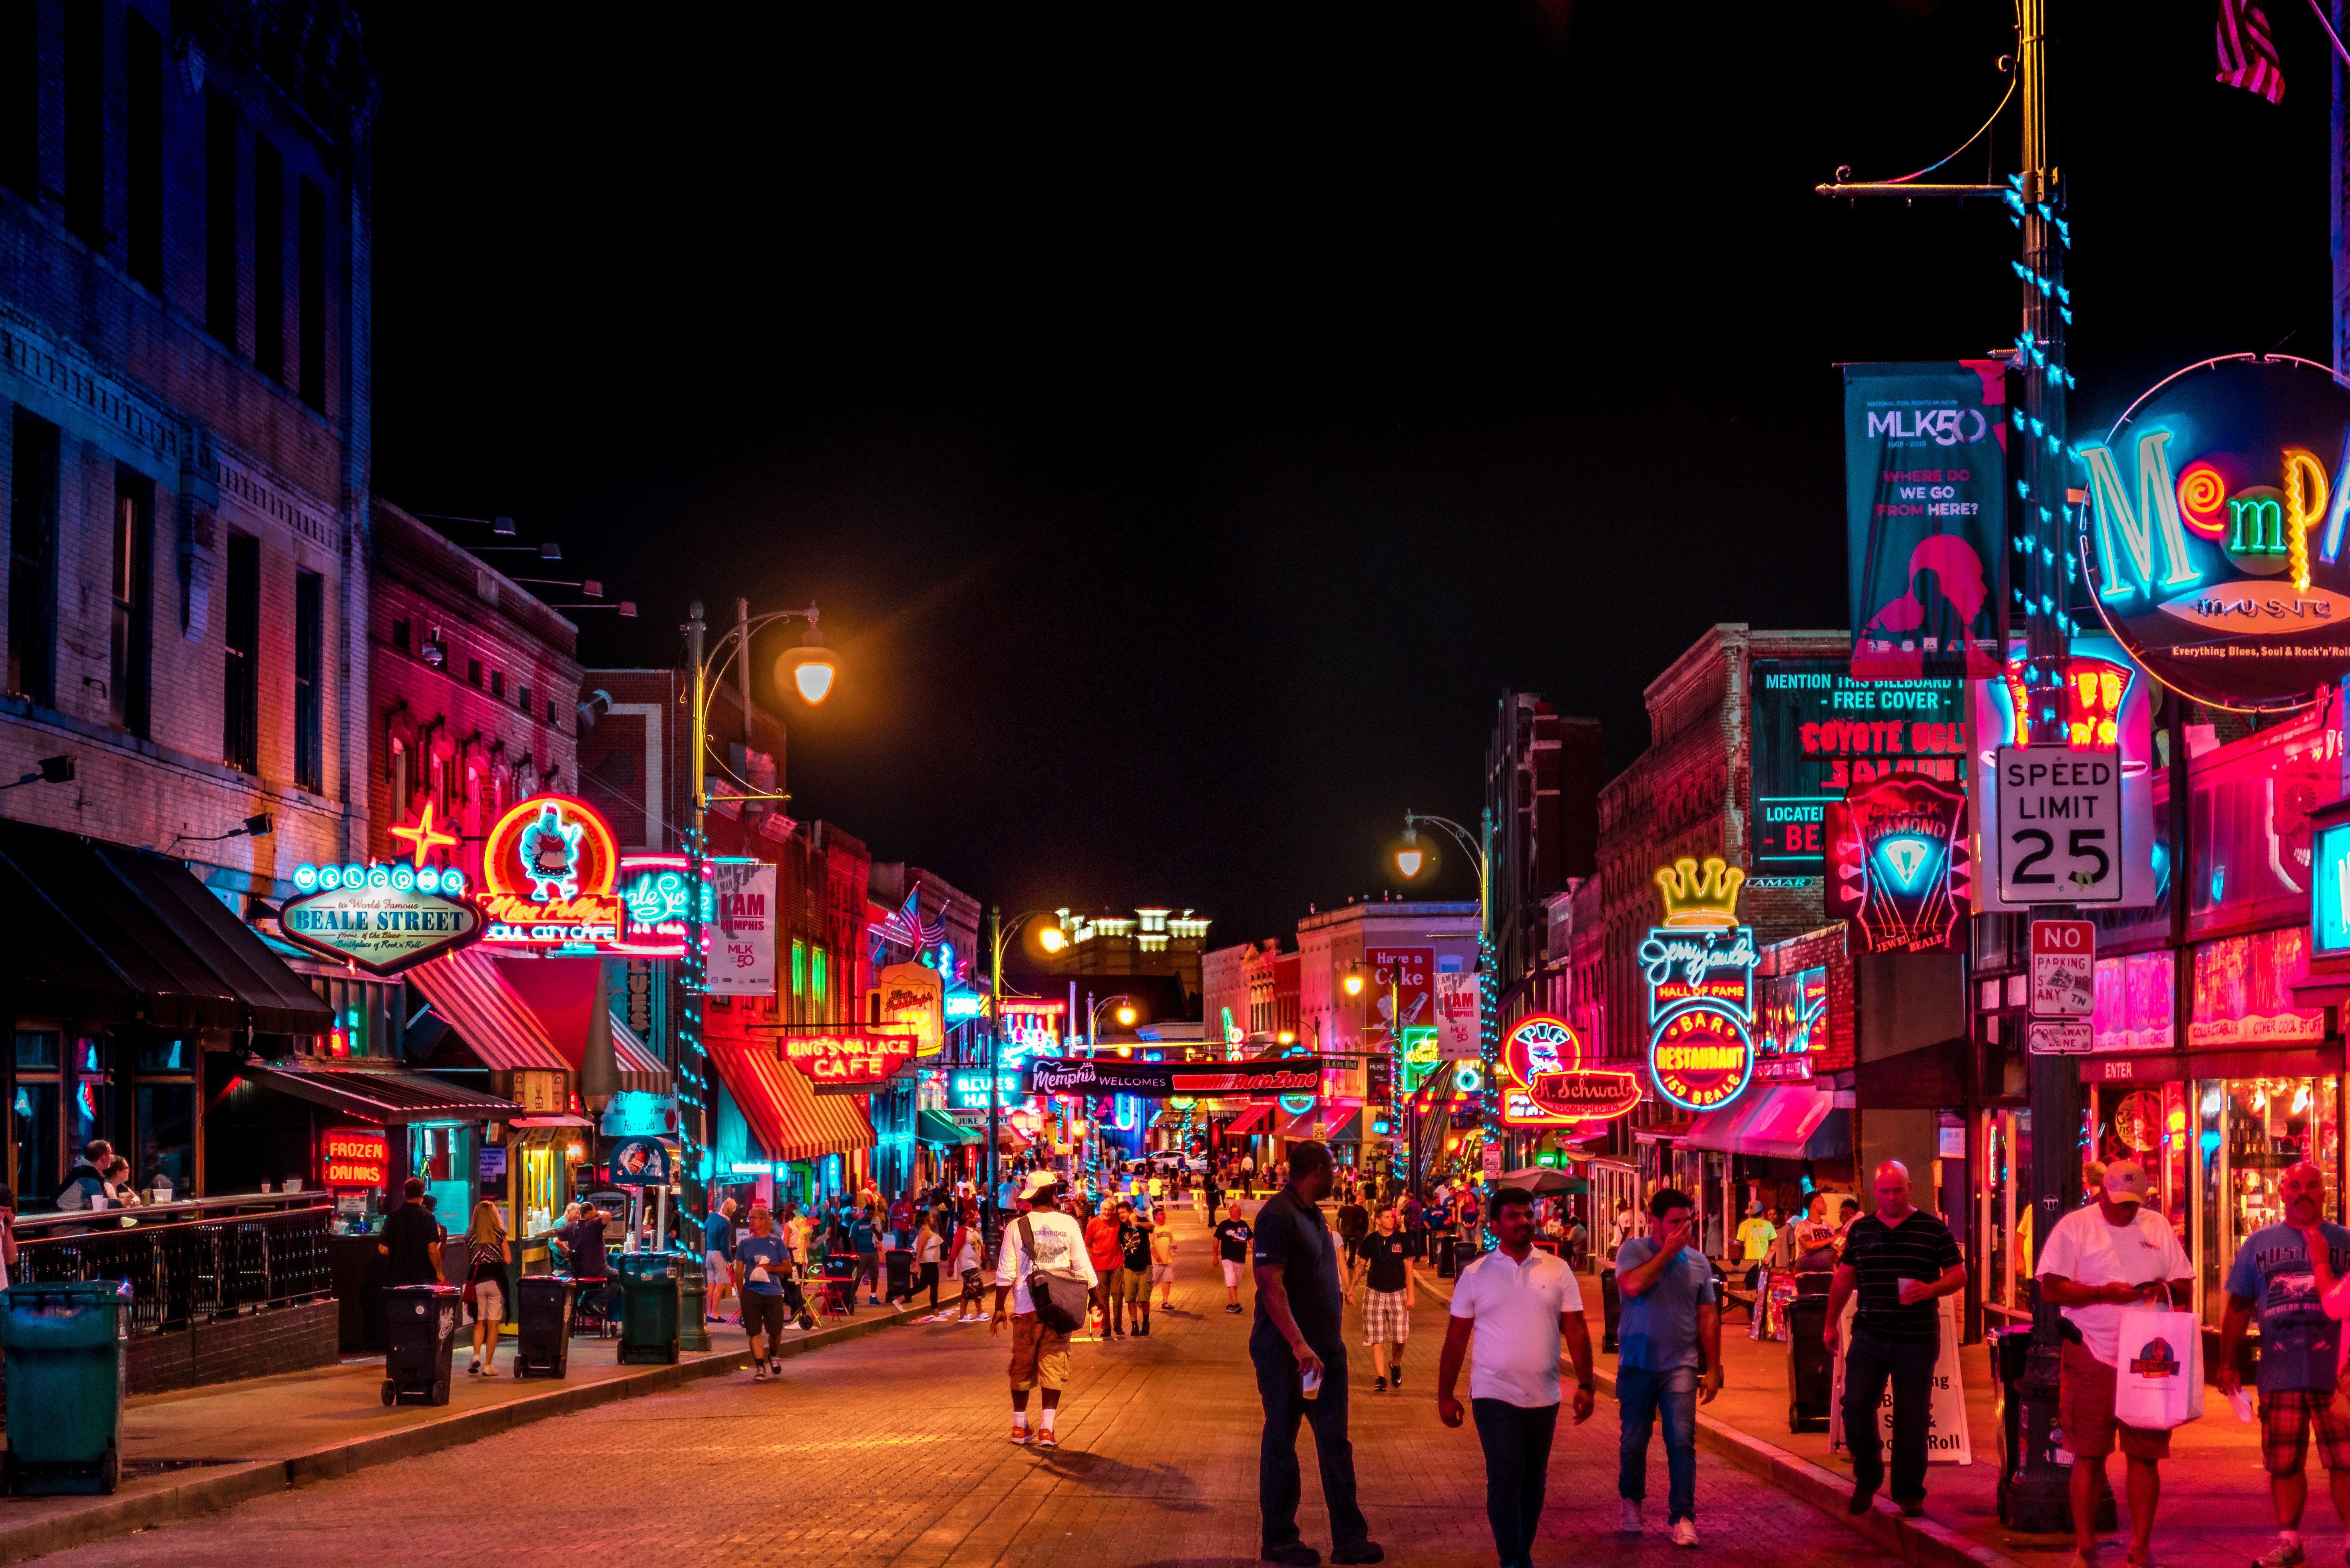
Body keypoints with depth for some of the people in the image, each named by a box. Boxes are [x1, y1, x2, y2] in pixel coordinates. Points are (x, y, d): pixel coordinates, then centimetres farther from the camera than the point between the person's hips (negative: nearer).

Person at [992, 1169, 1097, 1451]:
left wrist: (999, 1308, 7)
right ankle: (1046, 1429, -6)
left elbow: (1006, 1273, -2)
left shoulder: (1017, 1227, -3)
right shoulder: (1068, 1225, -3)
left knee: (1022, 1367, 13)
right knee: (1054, 1367, 2)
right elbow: (1083, 1268, -1)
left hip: (1026, 1310, 1)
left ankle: (1020, 1426, 21)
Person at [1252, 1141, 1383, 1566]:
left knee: (1335, 1441, 8)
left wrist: (1332, 1339, 16)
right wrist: (1299, 1344, -27)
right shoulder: (1277, 1216, -15)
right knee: (1281, 1442, 2)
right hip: (1286, 1351, -8)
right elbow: (1271, 1284, -22)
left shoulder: (1313, 1214, 13)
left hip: (1325, 1346, 8)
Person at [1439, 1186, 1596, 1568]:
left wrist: (1585, 1385, -4)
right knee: (1505, 1480, -10)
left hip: (1544, 1397, 2)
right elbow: (1456, 1339, 4)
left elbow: (1576, 1331, 4)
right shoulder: (1475, 1275, 0)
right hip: (1495, 1396, -2)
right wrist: (1445, 1396, 2)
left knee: (1533, 1483, 11)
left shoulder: (1558, 1271, 3)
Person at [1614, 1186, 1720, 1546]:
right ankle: (1631, 1500, 34)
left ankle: (1682, 1517, -6)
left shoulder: (1698, 1261, 5)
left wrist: (1713, 1370, 7)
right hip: (1638, 1364, -1)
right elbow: (1632, 1286, -24)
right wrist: (1668, 1251, -18)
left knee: (1682, 1440, -10)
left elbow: (1708, 1318, 10)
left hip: (1680, 1367, 1)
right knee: (1634, 1440, 10)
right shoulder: (1633, 1250, -3)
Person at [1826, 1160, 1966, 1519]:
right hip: (1869, 1337, 3)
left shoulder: (1934, 1229, 0)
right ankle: (1867, 1479, 14)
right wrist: (1831, 1323, 17)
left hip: (1917, 1340, -2)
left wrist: (1931, 1289, -18)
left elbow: (1959, 1275, 1)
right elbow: (1844, 1278, 18)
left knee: (1912, 1419, 1)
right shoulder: (1861, 1230, 10)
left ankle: (1909, 1493, 12)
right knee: (1856, 1406, -7)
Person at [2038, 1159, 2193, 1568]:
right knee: (2089, 1455, -1)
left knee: (2145, 1454, 1)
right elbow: (2051, 1288, -6)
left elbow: (2186, 1285, 15)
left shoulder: (2159, 1228, 13)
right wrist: (2104, 1293, -16)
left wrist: (2166, 1290, -8)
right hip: (2091, 1358, -3)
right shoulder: (2074, 1227, 1)